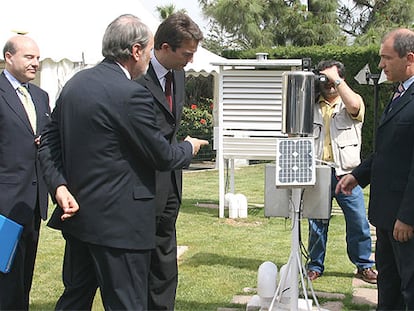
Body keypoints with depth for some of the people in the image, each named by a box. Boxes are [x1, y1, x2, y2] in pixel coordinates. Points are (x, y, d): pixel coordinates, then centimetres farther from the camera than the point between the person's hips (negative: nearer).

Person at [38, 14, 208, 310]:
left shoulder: (74, 84, 7)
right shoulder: (131, 94, -18)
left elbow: (49, 141, 9)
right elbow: (162, 156, -12)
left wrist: (60, 186, 0)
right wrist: (190, 147, 8)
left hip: (77, 212, 8)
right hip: (118, 221, -8)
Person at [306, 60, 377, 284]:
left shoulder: (351, 101, 5)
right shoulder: (312, 105, 13)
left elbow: (354, 106, -18)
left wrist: (336, 80, -11)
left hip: (346, 173, -2)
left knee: (358, 221, 0)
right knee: (317, 223, 7)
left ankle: (364, 265, 14)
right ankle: (315, 266, 19)